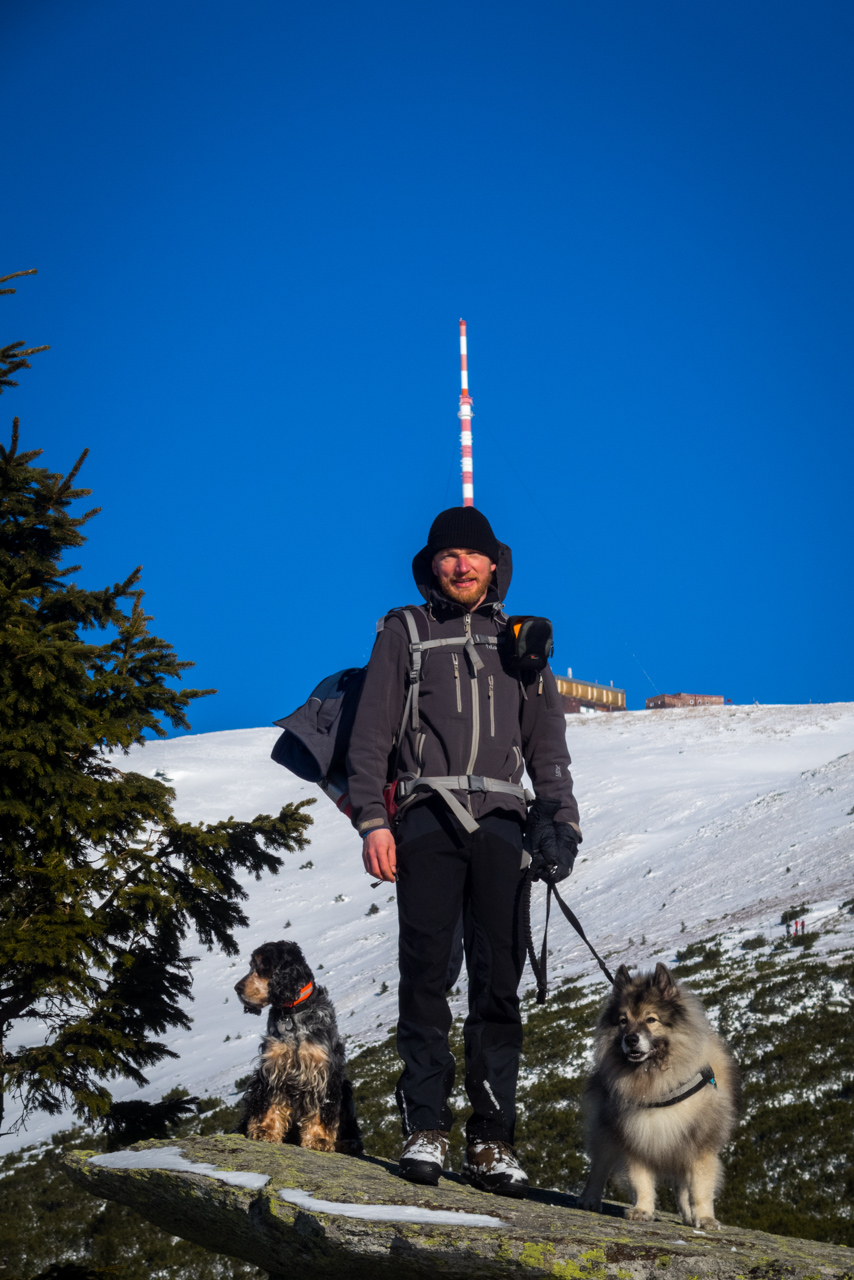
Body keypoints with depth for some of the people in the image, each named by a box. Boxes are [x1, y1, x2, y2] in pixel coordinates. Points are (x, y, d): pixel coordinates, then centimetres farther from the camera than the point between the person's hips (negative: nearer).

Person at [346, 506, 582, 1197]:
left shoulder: (519, 644, 21)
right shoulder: (403, 634, 14)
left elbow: (549, 744, 20)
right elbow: (370, 733, 6)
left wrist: (561, 821, 6)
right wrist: (371, 820, -6)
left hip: (501, 823, 2)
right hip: (427, 816, -2)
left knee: (500, 979, -3)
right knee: (426, 973, -7)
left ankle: (492, 1139, -1)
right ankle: (426, 1128, -3)